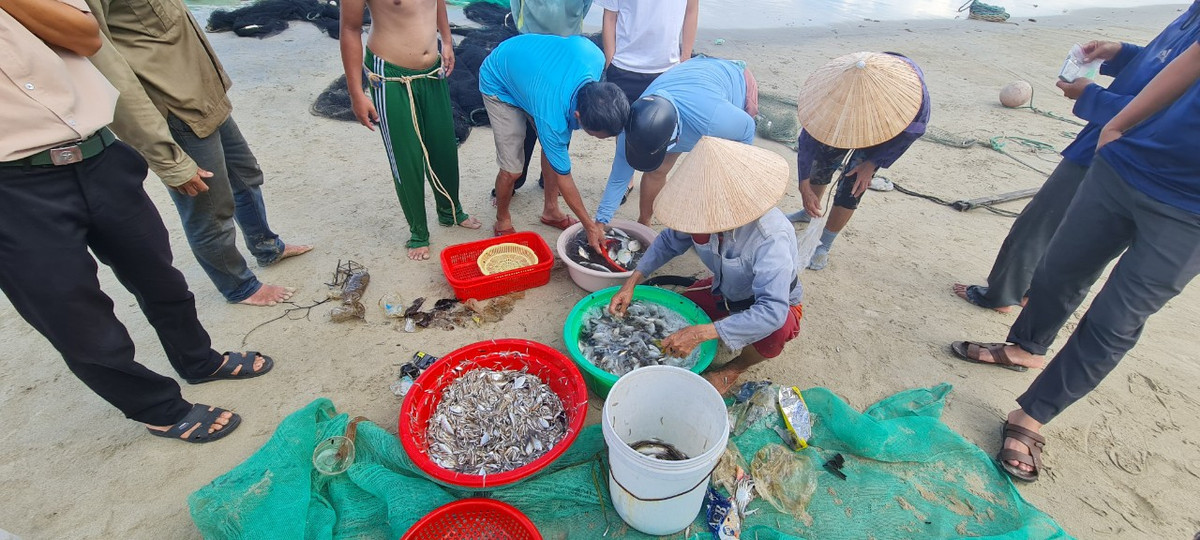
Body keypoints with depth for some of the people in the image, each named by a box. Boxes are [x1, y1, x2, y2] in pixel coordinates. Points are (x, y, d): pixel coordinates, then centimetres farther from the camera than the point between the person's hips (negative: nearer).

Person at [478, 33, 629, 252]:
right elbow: (562, 176, -26)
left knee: (555, 147, 3)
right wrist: (590, 226, -17)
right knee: (512, 169, -10)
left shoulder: (595, 57, -30)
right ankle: (503, 223, 18)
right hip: (499, 83, -6)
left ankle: (551, 211, 24)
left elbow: (578, 39, -4)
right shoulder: (551, 118, -40)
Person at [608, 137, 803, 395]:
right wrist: (631, 283, -17)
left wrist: (700, 334, -51)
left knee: (777, 328, -37)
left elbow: (772, 311, -47)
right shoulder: (707, 211, -24)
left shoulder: (771, 237, -40)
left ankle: (736, 368, -3)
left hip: (775, 302, -4)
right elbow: (669, 241, -6)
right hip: (725, 291, 5)